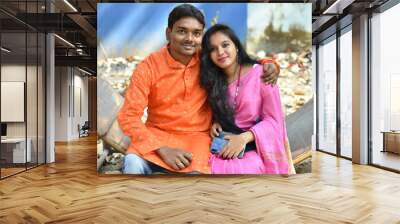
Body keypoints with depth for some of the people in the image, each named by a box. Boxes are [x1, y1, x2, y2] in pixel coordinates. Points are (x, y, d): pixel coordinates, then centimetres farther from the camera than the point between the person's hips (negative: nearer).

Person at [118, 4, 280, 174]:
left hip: (196, 137, 1)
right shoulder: (148, 67, -10)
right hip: (157, 135, 0)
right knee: (133, 164, -29)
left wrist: (267, 64, -7)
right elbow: (128, 117, -12)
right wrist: (163, 150, -22)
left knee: (196, 170, -28)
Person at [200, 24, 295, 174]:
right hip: (227, 143, 4)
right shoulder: (214, 80, 8)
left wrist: (244, 138, -22)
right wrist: (216, 123, -4)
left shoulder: (260, 74, -8)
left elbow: (274, 120, -9)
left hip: (256, 146, -3)